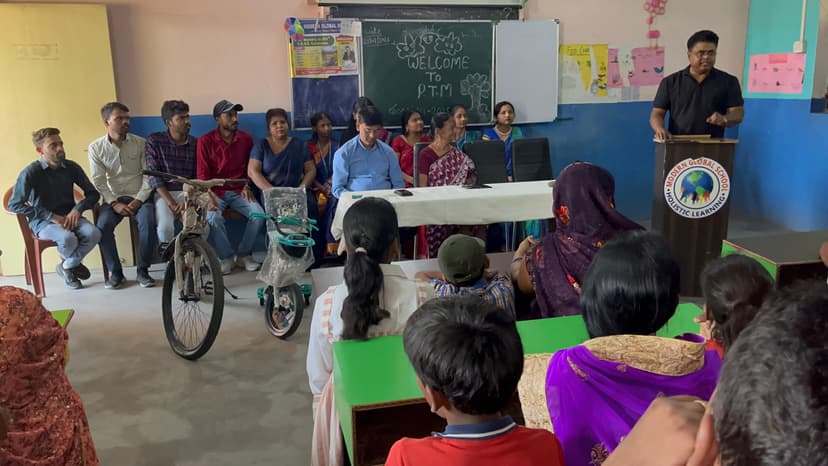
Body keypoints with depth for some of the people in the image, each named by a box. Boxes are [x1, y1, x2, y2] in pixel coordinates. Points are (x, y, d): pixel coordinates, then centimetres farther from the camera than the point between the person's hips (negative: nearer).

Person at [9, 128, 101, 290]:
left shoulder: (71, 167, 0)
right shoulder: (31, 172, -11)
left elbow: (93, 193, 7)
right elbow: (14, 204, -16)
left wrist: (77, 209, -14)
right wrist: (51, 216, -21)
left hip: (69, 216, 4)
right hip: (43, 221, -3)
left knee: (93, 233, -28)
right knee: (68, 238, -34)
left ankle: (68, 266, 2)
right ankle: (73, 263, 6)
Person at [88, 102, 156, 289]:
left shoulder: (140, 143, 1)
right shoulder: (96, 148, 2)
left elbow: (148, 175, -1)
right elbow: (99, 181, -2)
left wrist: (139, 200, -13)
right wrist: (115, 203, -14)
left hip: (139, 197, -1)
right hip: (113, 198, 1)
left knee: (148, 224, -30)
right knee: (102, 226, -27)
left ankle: (143, 270, -12)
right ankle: (115, 272, -9)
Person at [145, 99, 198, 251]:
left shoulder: (195, 143, 6)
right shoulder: (154, 140, -1)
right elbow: (153, 175, -7)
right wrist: (171, 202, -18)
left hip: (189, 193, 2)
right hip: (164, 193, -2)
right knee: (165, 228, -30)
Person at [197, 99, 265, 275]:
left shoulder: (246, 138, 4)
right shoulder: (205, 141, -4)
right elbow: (202, 175, -5)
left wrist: (247, 186, -2)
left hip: (238, 191, 3)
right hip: (215, 191, -2)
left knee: (259, 214, -23)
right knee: (213, 217, -32)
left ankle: (244, 254, -4)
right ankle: (226, 257, -11)